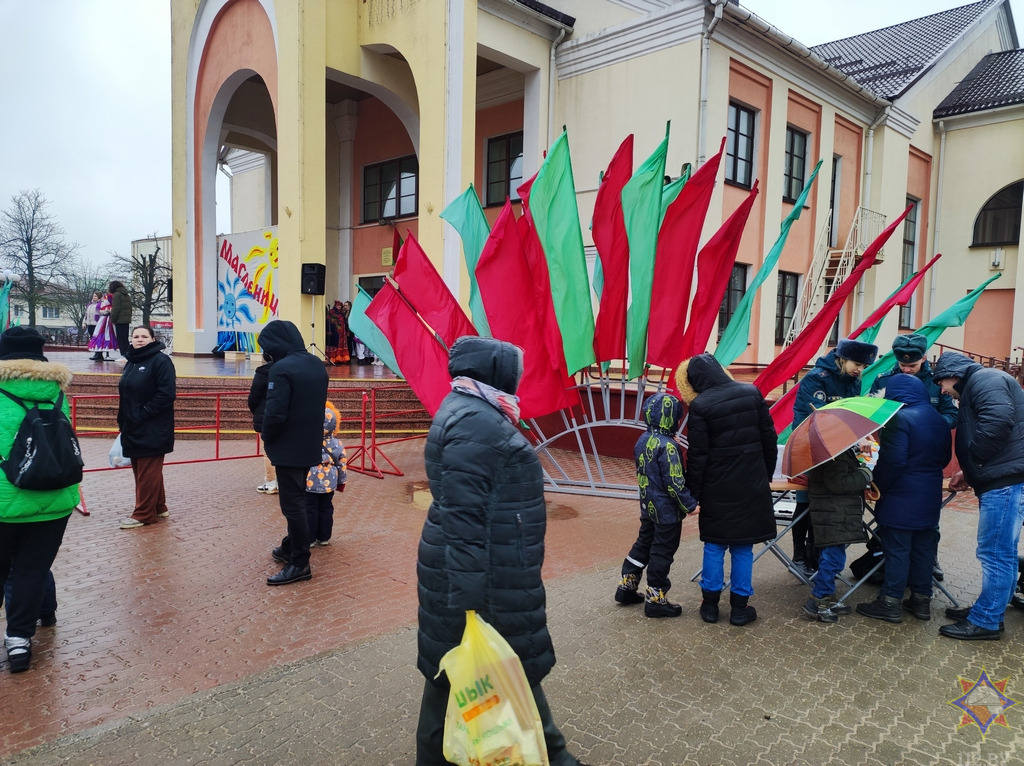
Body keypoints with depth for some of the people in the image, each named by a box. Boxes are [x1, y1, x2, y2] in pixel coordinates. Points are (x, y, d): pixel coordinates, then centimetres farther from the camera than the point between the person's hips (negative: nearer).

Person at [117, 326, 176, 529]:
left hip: (152, 429, -9)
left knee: (148, 473, -1)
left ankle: (144, 514, 7)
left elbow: (167, 394, -20)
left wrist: (143, 413, -20)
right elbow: (125, 394, 22)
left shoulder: (161, 361, -11)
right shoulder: (131, 362, 15)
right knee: (140, 471, 15)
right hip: (133, 428, 9)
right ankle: (158, 508, 25)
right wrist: (123, 420, 14)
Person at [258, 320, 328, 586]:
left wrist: (267, 438, -6)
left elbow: (274, 414, -24)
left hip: (289, 447, -9)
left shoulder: (282, 369, -20)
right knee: (296, 499, 21)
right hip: (310, 445, 9)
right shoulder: (317, 364, 7)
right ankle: (291, 547, 34)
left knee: (292, 503, -1)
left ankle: (300, 563, 6)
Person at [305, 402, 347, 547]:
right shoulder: (337, 444, -7)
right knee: (326, 509, 14)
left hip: (309, 484, -3)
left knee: (310, 510, 7)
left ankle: (309, 539, 13)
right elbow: (342, 465, 2)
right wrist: (342, 482, 15)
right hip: (328, 484, 3)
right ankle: (324, 538, 21)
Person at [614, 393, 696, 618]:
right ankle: (655, 599, 13)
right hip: (666, 510, -8)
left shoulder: (643, 440, 3)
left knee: (643, 544, 20)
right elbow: (674, 482, -21)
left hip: (648, 505, 8)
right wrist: (689, 505, -12)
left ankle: (626, 587, 28)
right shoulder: (667, 446, -22)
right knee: (662, 552, 3)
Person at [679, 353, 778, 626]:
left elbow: (697, 456, -12)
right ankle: (740, 607, 17)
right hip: (752, 485, 3)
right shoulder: (752, 393, -1)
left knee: (714, 546, 12)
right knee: (743, 547, 11)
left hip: (717, 488, -2)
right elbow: (769, 439, 4)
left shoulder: (700, 406, -13)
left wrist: (692, 493, -2)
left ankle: (710, 603, 20)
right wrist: (767, 475, 15)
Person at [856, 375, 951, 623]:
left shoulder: (900, 418, -18)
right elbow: (945, 457, 18)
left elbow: (892, 461, -22)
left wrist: (877, 486, -10)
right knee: (923, 548, 15)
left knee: (896, 549, -2)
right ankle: (922, 599, 23)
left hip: (901, 498, -8)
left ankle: (890, 602, 5)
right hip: (930, 497, 8)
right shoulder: (939, 419, 9)